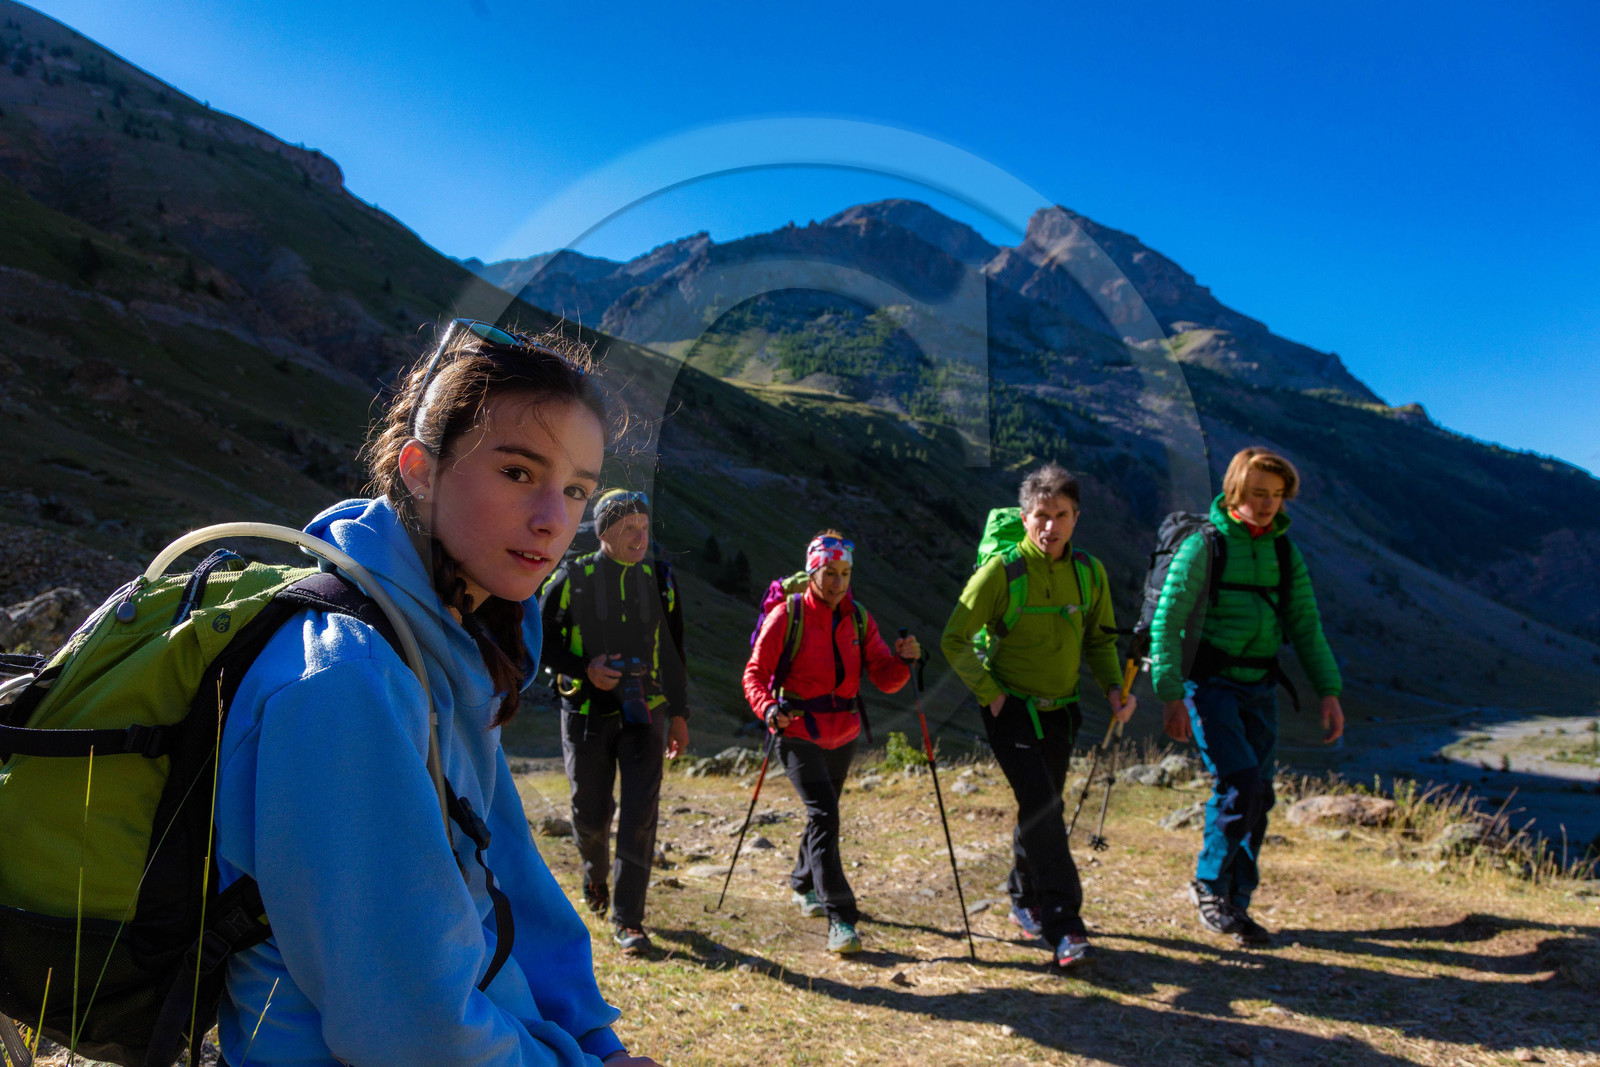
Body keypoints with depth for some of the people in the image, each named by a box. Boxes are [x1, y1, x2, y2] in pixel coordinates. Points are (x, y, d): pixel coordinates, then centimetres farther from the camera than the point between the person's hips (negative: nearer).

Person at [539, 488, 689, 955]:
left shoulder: (659, 579, 5)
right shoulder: (572, 579, -5)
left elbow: (673, 652, 13)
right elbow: (542, 640, 1)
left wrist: (679, 714, 13)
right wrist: (584, 669, -15)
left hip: (644, 713, 2)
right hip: (587, 713, -1)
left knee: (640, 816, -6)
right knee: (591, 815, 8)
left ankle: (628, 918, 5)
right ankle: (594, 872, 42)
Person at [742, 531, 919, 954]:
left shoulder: (858, 618, 3)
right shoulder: (787, 615, -10)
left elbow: (885, 679, -3)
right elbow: (755, 674, -9)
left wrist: (903, 659, -23)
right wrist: (769, 709, -28)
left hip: (843, 734, 5)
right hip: (798, 733, -5)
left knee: (824, 812, 20)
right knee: (824, 813, -17)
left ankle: (804, 885, 45)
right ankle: (841, 919, -14)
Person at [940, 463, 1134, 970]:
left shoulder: (1089, 571, 0)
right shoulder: (1001, 571, -15)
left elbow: (1099, 639, 13)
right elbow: (955, 640, -10)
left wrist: (1113, 686, -3)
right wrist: (990, 693, -15)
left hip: (1059, 712, 5)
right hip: (1012, 711, -5)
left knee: (1042, 808, 15)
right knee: (1042, 807, -15)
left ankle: (1026, 900, 36)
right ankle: (1063, 926, -8)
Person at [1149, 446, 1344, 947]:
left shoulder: (1284, 552, 9)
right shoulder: (1204, 546, -8)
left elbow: (1306, 627, 14)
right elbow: (1166, 622, -12)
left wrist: (1329, 690, 5)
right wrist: (1170, 694, -19)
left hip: (1260, 689, 6)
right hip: (1209, 684, -5)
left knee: (1258, 796, 4)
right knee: (1239, 780, -17)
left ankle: (1236, 904, 17)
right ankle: (1208, 883, 4)